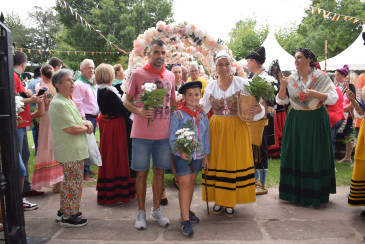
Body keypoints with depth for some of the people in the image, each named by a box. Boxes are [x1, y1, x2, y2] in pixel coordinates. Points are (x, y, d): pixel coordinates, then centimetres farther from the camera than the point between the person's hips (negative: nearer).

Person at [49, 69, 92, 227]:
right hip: (69, 152, -10)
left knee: (69, 181, 18)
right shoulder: (59, 104, -18)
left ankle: (64, 211, 31)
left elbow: (78, 121, 21)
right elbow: (72, 129, -23)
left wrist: (86, 123, -1)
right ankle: (68, 217, 10)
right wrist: (87, 127, -6)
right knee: (73, 183, -2)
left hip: (75, 150, 10)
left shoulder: (68, 101, 15)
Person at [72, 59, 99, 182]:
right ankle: (84, 174, -1)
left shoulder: (91, 84, 18)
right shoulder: (79, 84, -11)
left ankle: (87, 169, 27)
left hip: (93, 118, 9)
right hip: (86, 118, -9)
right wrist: (83, 119, -19)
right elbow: (78, 103, -17)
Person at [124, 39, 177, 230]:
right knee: (142, 173, 5)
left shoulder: (170, 76, 10)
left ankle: (156, 210, 26)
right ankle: (141, 212, 20)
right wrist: (138, 110, -17)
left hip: (164, 134, 4)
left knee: (159, 172, 11)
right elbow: (127, 101, 2)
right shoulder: (137, 75, -2)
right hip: (142, 134, -3)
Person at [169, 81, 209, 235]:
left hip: (197, 155, 5)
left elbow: (206, 137, 13)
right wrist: (180, 151, -23)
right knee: (185, 184, -7)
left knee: (191, 183, 16)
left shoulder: (203, 116, 6)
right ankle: (185, 220, -3)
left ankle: (187, 210, 34)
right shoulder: (177, 115, -8)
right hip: (182, 155, -5)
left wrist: (206, 156, 13)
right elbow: (172, 137, -9)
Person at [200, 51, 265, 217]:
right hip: (216, 128, 2)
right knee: (217, 161, 5)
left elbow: (252, 105, -4)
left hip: (237, 128, -2)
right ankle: (218, 200, 21)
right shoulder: (211, 86, 7)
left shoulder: (242, 83, -1)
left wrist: (258, 110, -26)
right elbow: (203, 108, 9)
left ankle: (230, 202, 17)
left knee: (234, 161, 2)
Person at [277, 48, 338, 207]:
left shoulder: (321, 77, -2)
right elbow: (281, 101, 3)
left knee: (316, 155, 2)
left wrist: (317, 94, -19)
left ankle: (316, 193, 14)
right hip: (296, 121, 2)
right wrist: (283, 88, -14)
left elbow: (334, 98, -5)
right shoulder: (291, 79, 5)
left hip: (316, 121, -2)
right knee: (295, 154, 4)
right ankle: (296, 191, 16)